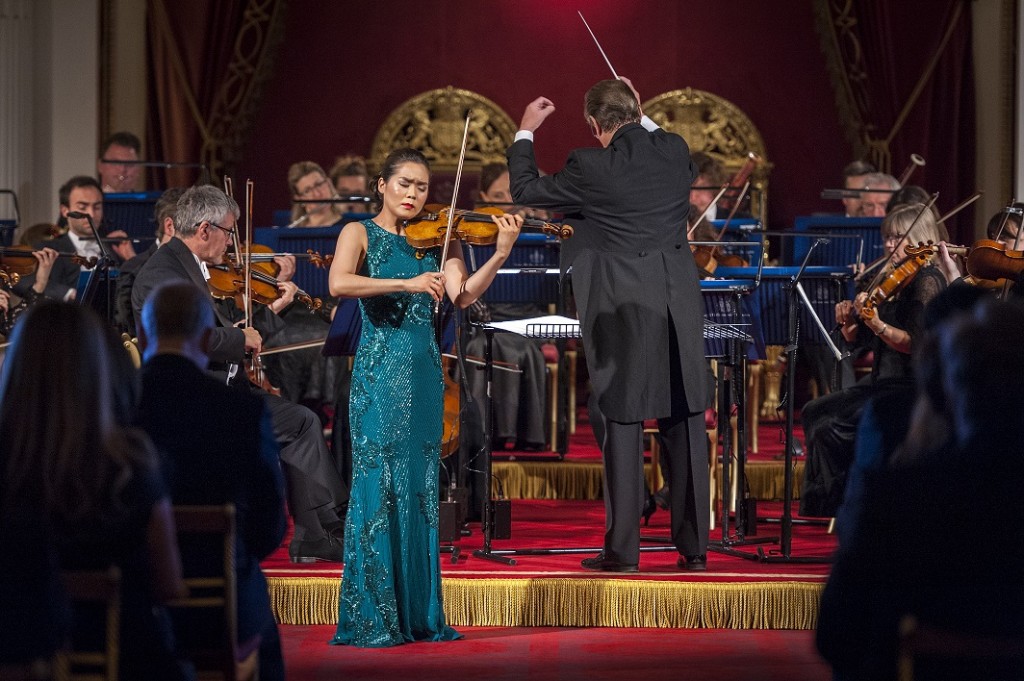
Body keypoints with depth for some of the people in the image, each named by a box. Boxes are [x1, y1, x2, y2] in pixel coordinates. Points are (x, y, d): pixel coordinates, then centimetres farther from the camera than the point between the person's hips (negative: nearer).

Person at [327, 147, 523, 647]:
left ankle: (419, 614, 10)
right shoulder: (359, 233, 2)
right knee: (377, 485, -7)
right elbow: (339, 284, -18)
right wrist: (406, 283, -25)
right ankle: (370, 619, -5)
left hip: (423, 374, 5)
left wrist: (501, 254, -18)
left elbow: (463, 296, -4)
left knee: (420, 488, 6)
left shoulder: (436, 239, 11)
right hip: (378, 374, -4)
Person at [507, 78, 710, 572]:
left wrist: (524, 132, 18)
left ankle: (623, 549, 3)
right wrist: (643, 120, 31)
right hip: (681, 307, 4)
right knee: (685, 426, 7)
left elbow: (525, 191, 4)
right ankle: (694, 545, 10)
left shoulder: (591, 167, -10)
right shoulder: (675, 151, 2)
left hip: (624, 311, -4)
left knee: (623, 425, 2)